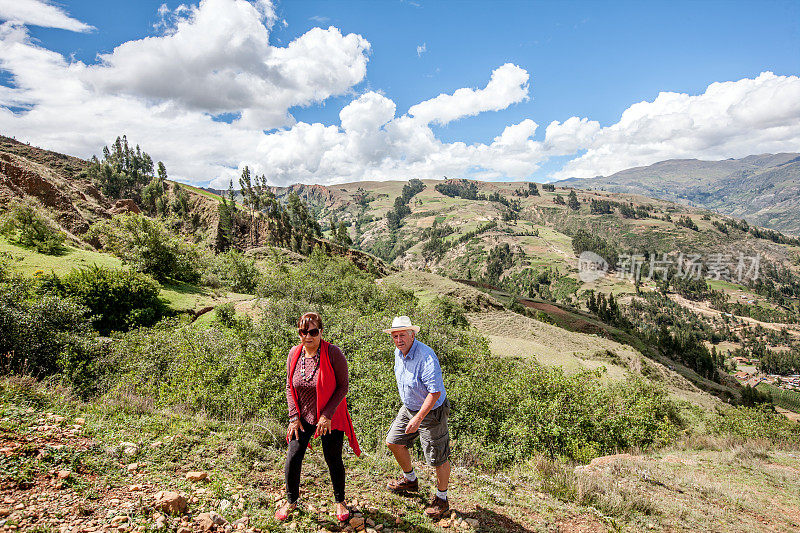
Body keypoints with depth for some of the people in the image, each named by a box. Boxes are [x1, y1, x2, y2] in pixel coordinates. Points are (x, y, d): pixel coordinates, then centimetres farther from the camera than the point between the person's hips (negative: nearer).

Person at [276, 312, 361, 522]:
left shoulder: (333, 353, -20)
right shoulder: (294, 353, -7)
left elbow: (343, 386, -14)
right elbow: (290, 387, 4)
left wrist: (328, 415, -17)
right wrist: (294, 417, -2)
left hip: (330, 417, -3)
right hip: (303, 416, 3)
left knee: (333, 459, 6)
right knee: (293, 458, 4)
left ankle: (339, 501, 32)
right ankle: (291, 501, 30)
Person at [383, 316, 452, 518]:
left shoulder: (426, 357, -30)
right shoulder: (398, 352, -2)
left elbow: (435, 392, -29)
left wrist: (418, 419, -27)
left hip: (431, 411, -8)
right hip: (409, 408, 9)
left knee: (439, 459, 4)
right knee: (393, 442, 16)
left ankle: (442, 499, 28)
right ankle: (410, 480, 40)